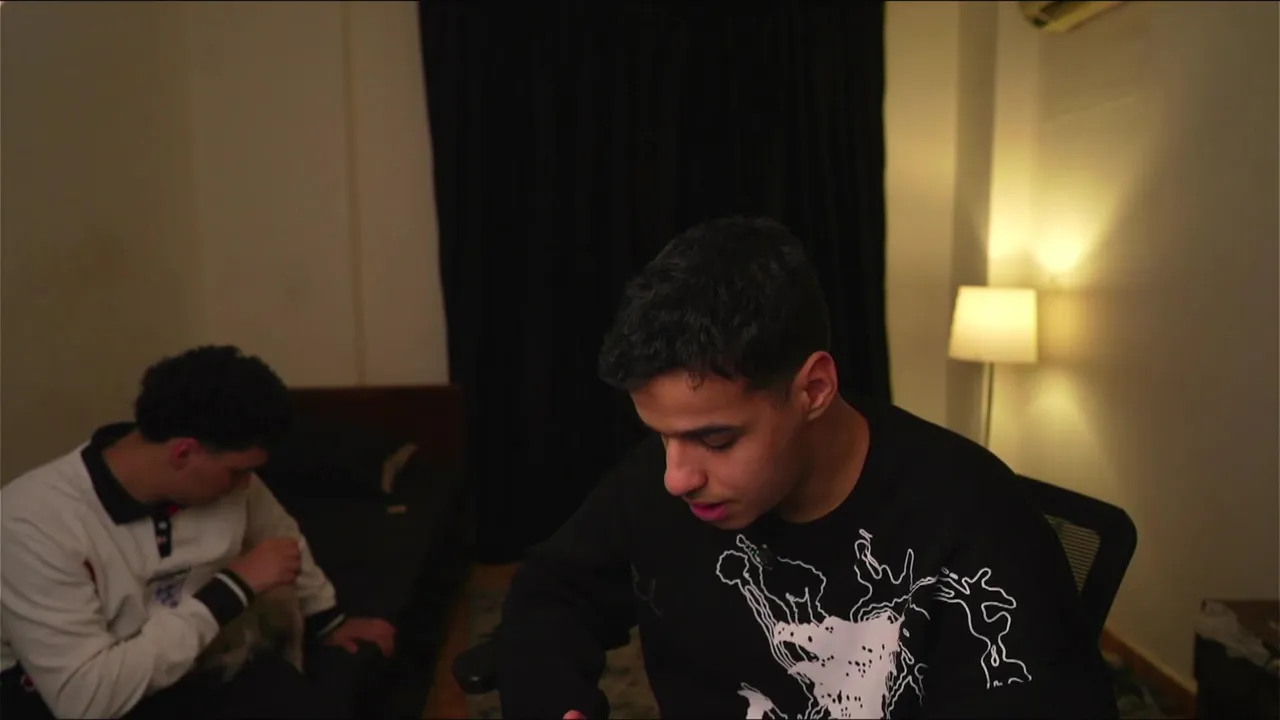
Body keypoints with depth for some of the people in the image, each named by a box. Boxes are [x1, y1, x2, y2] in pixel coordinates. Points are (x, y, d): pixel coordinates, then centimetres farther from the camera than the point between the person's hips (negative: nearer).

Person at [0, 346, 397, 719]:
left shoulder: (220, 471, -8)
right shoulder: (33, 522, -23)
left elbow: (281, 536, 14)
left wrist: (330, 622, 24)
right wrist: (235, 588, -26)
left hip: (204, 667, 4)